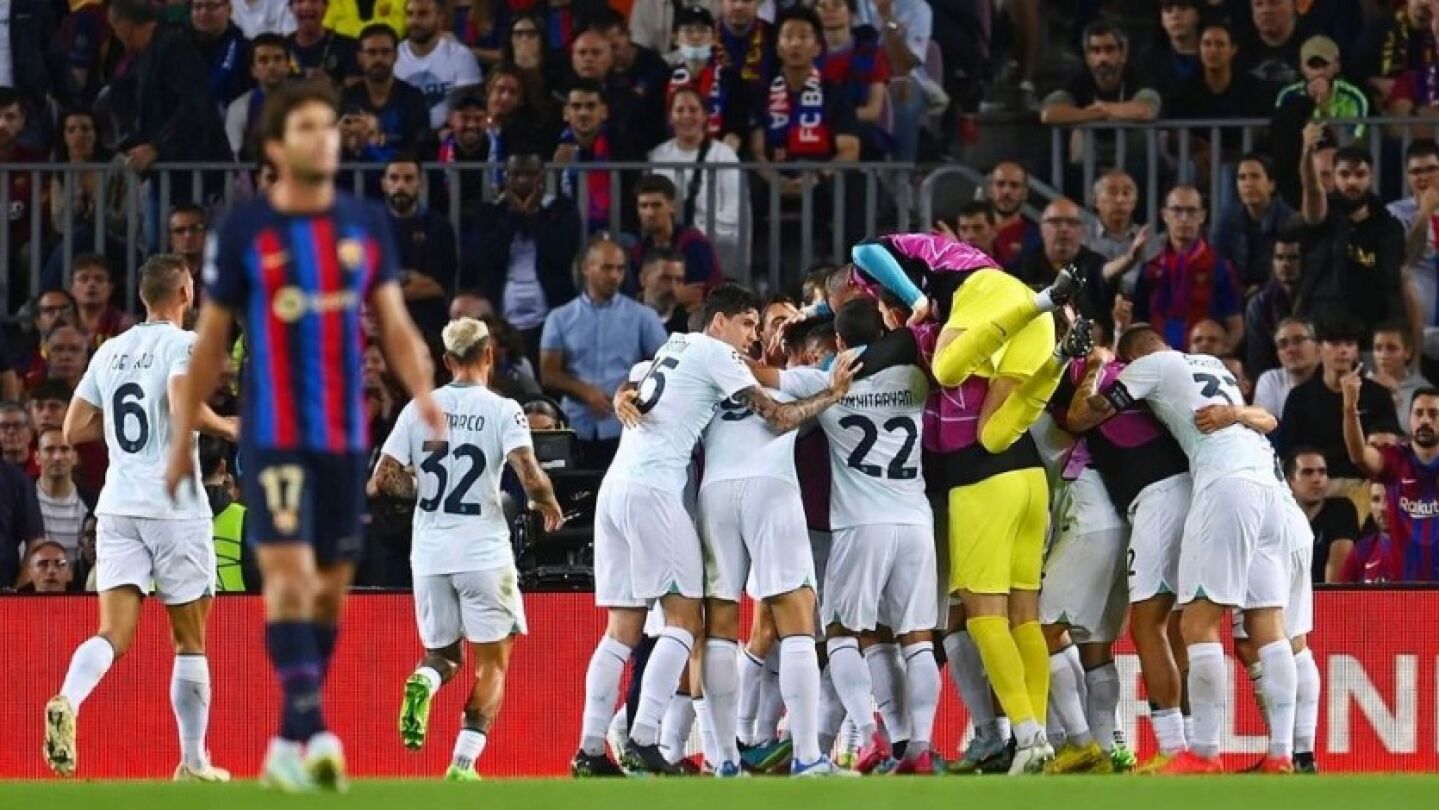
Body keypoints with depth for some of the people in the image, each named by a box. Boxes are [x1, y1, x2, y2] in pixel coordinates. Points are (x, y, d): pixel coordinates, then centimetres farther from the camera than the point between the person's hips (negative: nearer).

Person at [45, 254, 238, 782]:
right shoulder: (183, 343, -4)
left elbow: (74, 430, 16)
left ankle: (67, 701, -33)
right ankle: (193, 762, 13)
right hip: (174, 508, -4)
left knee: (114, 633, -4)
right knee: (189, 640, 8)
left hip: (118, 506, 4)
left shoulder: (110, 352, 14)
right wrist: (226, 426, -5)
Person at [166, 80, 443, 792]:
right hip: (273, 434, -4)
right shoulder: (244, 230, -2)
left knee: (331, 585, 7)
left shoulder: (366, 226, 7)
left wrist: (422, 391, -15)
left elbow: (395, 326, 5)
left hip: (346, 435, 4)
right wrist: (183, 439, 6)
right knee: (290, 572, -17)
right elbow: (210, 342, 4)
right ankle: (313, 731, -24)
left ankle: (288, 746, 17)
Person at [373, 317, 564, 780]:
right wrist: (548, 506, 5)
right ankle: (463, 763, -6)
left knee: (442, 653, 19)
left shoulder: (419, 408, 4)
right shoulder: (502, 411, -6)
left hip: (429, 553, 3)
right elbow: (530, 476, -16)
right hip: (484, 551, -3)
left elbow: (383, 479, 3)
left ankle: (423, 682, -17)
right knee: (492, 661, 8)